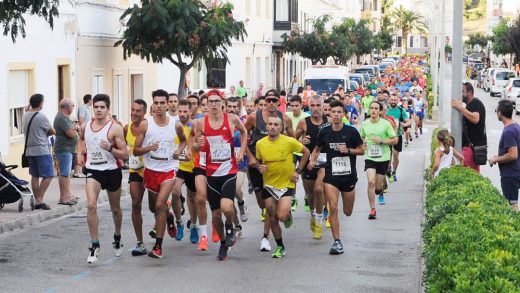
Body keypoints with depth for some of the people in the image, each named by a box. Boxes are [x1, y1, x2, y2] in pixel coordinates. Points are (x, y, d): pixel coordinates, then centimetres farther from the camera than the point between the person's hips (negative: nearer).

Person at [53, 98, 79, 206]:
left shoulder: (65, 117, 17)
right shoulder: (61, 118, -18)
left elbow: (74, 129, 17)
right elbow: (71, 133, -22)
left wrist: (75, 128, -5)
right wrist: (75, 128, -3)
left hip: (68, 149, 11)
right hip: (64, 149, -11)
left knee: (67, 173, 16)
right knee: (64, 174, -10)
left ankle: (67, 195, 22)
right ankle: (63, 198, -8)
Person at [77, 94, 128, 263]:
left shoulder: (115, 128, -12)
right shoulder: (85, 126, 0)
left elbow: (125, 155, -13)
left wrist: (110, 148, -28)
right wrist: (80, 153, 10)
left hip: (112, 171, -1)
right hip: (92, 170, 1)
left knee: (115, 209, 16)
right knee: (91, 205, -20)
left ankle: (117, 239, 42)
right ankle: (95, 245, -13)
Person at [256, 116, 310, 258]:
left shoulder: (289, 142, -12)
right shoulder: (260, 144, -3)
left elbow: (306, 152, 1)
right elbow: (257, 161, 14)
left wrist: (298, 171, -4)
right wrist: (259, 167, -9)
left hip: (286, 184, -3)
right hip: (269, 185, 3)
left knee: (282, 216, -19)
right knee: (272, 218, 8)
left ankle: (288, 215, 19)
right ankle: (280, 247, 26)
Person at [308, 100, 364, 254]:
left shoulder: (351, 131, -6)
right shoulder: (324, 131, 0)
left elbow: (361, 150, 2)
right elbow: (317, 149, 16)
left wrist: (348, 150, -15)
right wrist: (312, 160, -3)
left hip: (349, 175, 0)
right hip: (331, 175, 0)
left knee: (348, 212, 11)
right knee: (333, 209, -13)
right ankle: (337, 242, -5)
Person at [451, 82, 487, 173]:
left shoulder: (476, 103, -11)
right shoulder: (470, 104, 22)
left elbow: (475, 119, -28)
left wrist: (460, 108, -26)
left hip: (473, 145, -11)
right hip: (470, 144, 11)